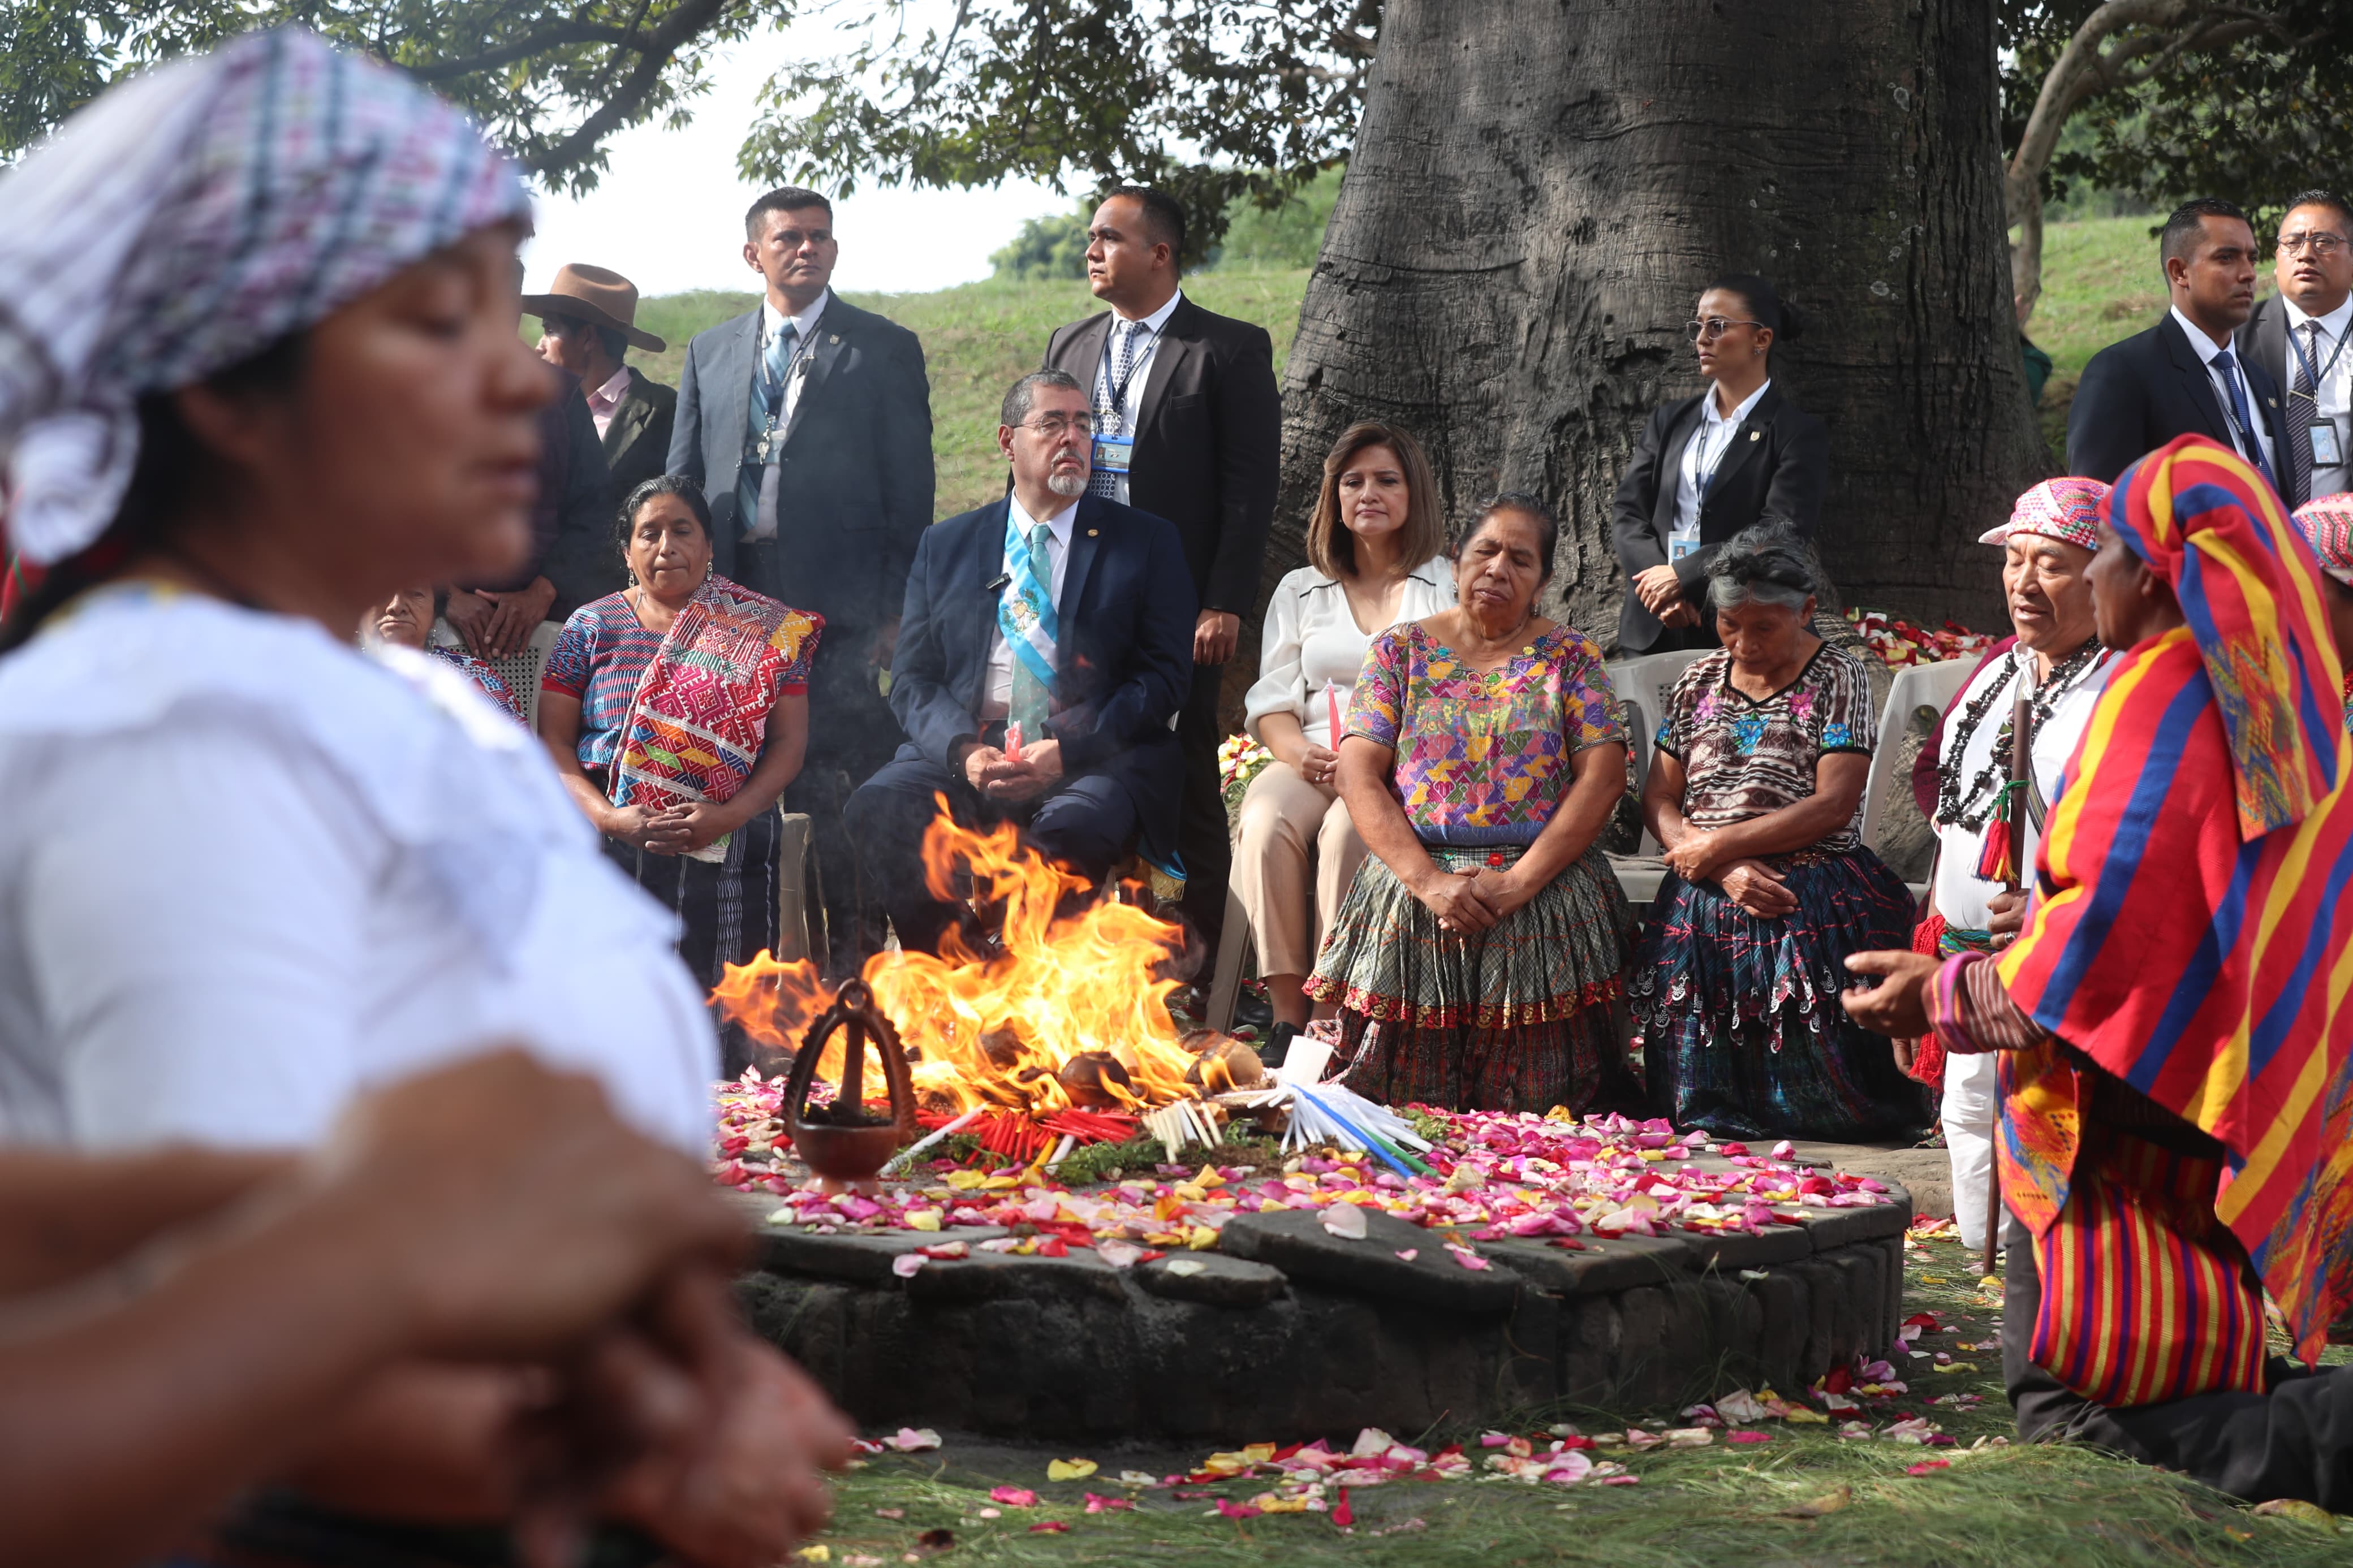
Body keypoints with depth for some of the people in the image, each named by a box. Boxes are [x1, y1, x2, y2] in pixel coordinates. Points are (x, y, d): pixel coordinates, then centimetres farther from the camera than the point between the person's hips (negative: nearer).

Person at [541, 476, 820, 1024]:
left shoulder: (765, 632, 11)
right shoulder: (592, 626, 12)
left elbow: (789, 741, 5)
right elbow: (554, 739, 7)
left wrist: (728, 816, -11)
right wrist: (608, 817, -10)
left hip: (726, 847, 0)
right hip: (612, 839, 0)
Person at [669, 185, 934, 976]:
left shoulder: (884, 350, 6)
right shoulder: (710, 354, 17)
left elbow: (909, 488, 1)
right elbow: (681, 485, 17)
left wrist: (896, 612, -6)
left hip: (839, 605, -3)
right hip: (732, 601, 4)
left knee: (840, 785, -7)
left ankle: (851, 942, 0)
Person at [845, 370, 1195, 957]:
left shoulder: (1147, 543, 12)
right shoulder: (946, 546, 18)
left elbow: (1163, 678, 3)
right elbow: (913, 679, 11)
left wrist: (1065, 752, -13)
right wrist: (964, 751, -12)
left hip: (1090, 759, -2)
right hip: (967, 752, 3)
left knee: (1072, 826, -37)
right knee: (879, 807, -28)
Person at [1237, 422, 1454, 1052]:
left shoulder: (1450, 588, 11)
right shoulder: (1301, 590, 22)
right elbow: (1271, 701, 14)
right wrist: (1299, 751, -10)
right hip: (1313, 761, 3)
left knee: (1347, 830, -36)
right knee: (1267, 823, -31)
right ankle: (1287, 1016, -31)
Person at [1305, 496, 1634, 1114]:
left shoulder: (1570, 657, 8)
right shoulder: (1400, 650, 9)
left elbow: (1603, 778, -2)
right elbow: (1360, 777, 0)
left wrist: (1518, 883, -13)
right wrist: (1427, 881, -14)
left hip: (1542, 893, 0)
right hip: (1411, 888, 1)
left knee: (1536, 1106, -8)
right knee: (1406, 1110, -6)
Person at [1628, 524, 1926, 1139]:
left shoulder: (1837, 680, -2)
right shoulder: (1699, 682, 12)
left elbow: (1833, 806, -12)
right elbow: (1658, 800, 7)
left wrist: (1720, 844, -13)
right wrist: (1726, 870, -11)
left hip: (1809, 906, -4)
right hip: (1704, 913, 4)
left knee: (1817, 1103, -8)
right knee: (1704, 1101, 2)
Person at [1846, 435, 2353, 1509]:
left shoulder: (2160, 696, -15)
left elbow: (2107, 931, -21)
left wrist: (1943, 993, -7)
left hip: (2131, 1130, -9)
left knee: (2070, 1424, -6)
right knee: (2206, 1393, 18)